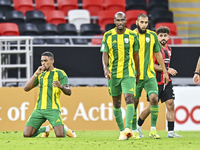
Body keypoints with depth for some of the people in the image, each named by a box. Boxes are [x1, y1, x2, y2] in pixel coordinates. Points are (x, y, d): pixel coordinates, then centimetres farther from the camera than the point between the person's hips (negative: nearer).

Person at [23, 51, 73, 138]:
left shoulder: (60, 73, 3)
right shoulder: (40, 75, 18)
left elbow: (68, 92, -7)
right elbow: (26, 88, 7)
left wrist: (61, 86, -30)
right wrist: (36, 74, -4)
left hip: (53, 109, -5)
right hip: (39, 109, 5)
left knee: (60, 135, -23)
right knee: (26, 135, -8)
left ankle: (65, 129, 16)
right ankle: (46, 129, 21)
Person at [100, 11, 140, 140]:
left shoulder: (132, 35, 2)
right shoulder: (108, 36, 1)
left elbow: (136, 55, 12)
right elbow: (105, 54, -1)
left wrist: (138, 71, 19)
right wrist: (105, 68, -19)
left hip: (128, 73, -2)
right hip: (113, 74, 2)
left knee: (129, 98, -19)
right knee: (116, 102, 8)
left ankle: (128, 128, -27)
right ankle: (122, 130, 19)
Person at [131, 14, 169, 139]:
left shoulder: (152, 36, 6)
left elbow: (158, 54, 15)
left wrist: (165, 71, 16)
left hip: (150, 75, 1)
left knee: (154, 98, -14)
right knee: (134, 102, 1)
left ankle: (153, 129, -6)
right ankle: (134, 130, 15)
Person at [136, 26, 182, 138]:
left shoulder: (169, 49, 14)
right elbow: (151, 65, -17)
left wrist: (170, 72, 15)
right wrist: (167, 69, -19)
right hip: (156, 82, -6)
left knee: (170, 104, -5)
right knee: (151, 106, 1)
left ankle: (171, 131, -5)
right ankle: (138, 126, 22)